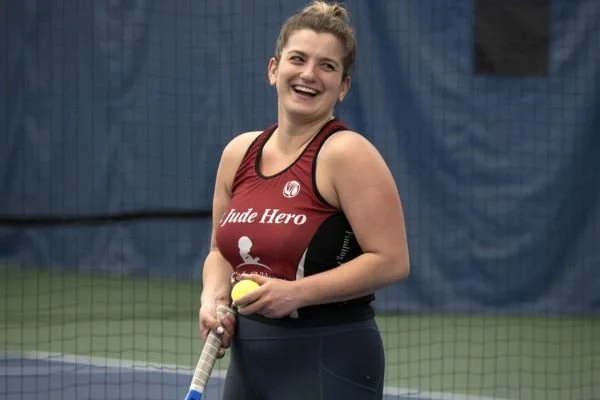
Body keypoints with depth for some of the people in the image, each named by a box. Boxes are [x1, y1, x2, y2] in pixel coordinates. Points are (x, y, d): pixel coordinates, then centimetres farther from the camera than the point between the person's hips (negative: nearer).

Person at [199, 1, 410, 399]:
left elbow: (391, 260, -17)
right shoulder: (239, 153, 9)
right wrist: (214, 298, 0)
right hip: (248, 361, 7)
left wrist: (296, 292, -21)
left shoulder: (346, 153, -11)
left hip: (329, 366, -7)